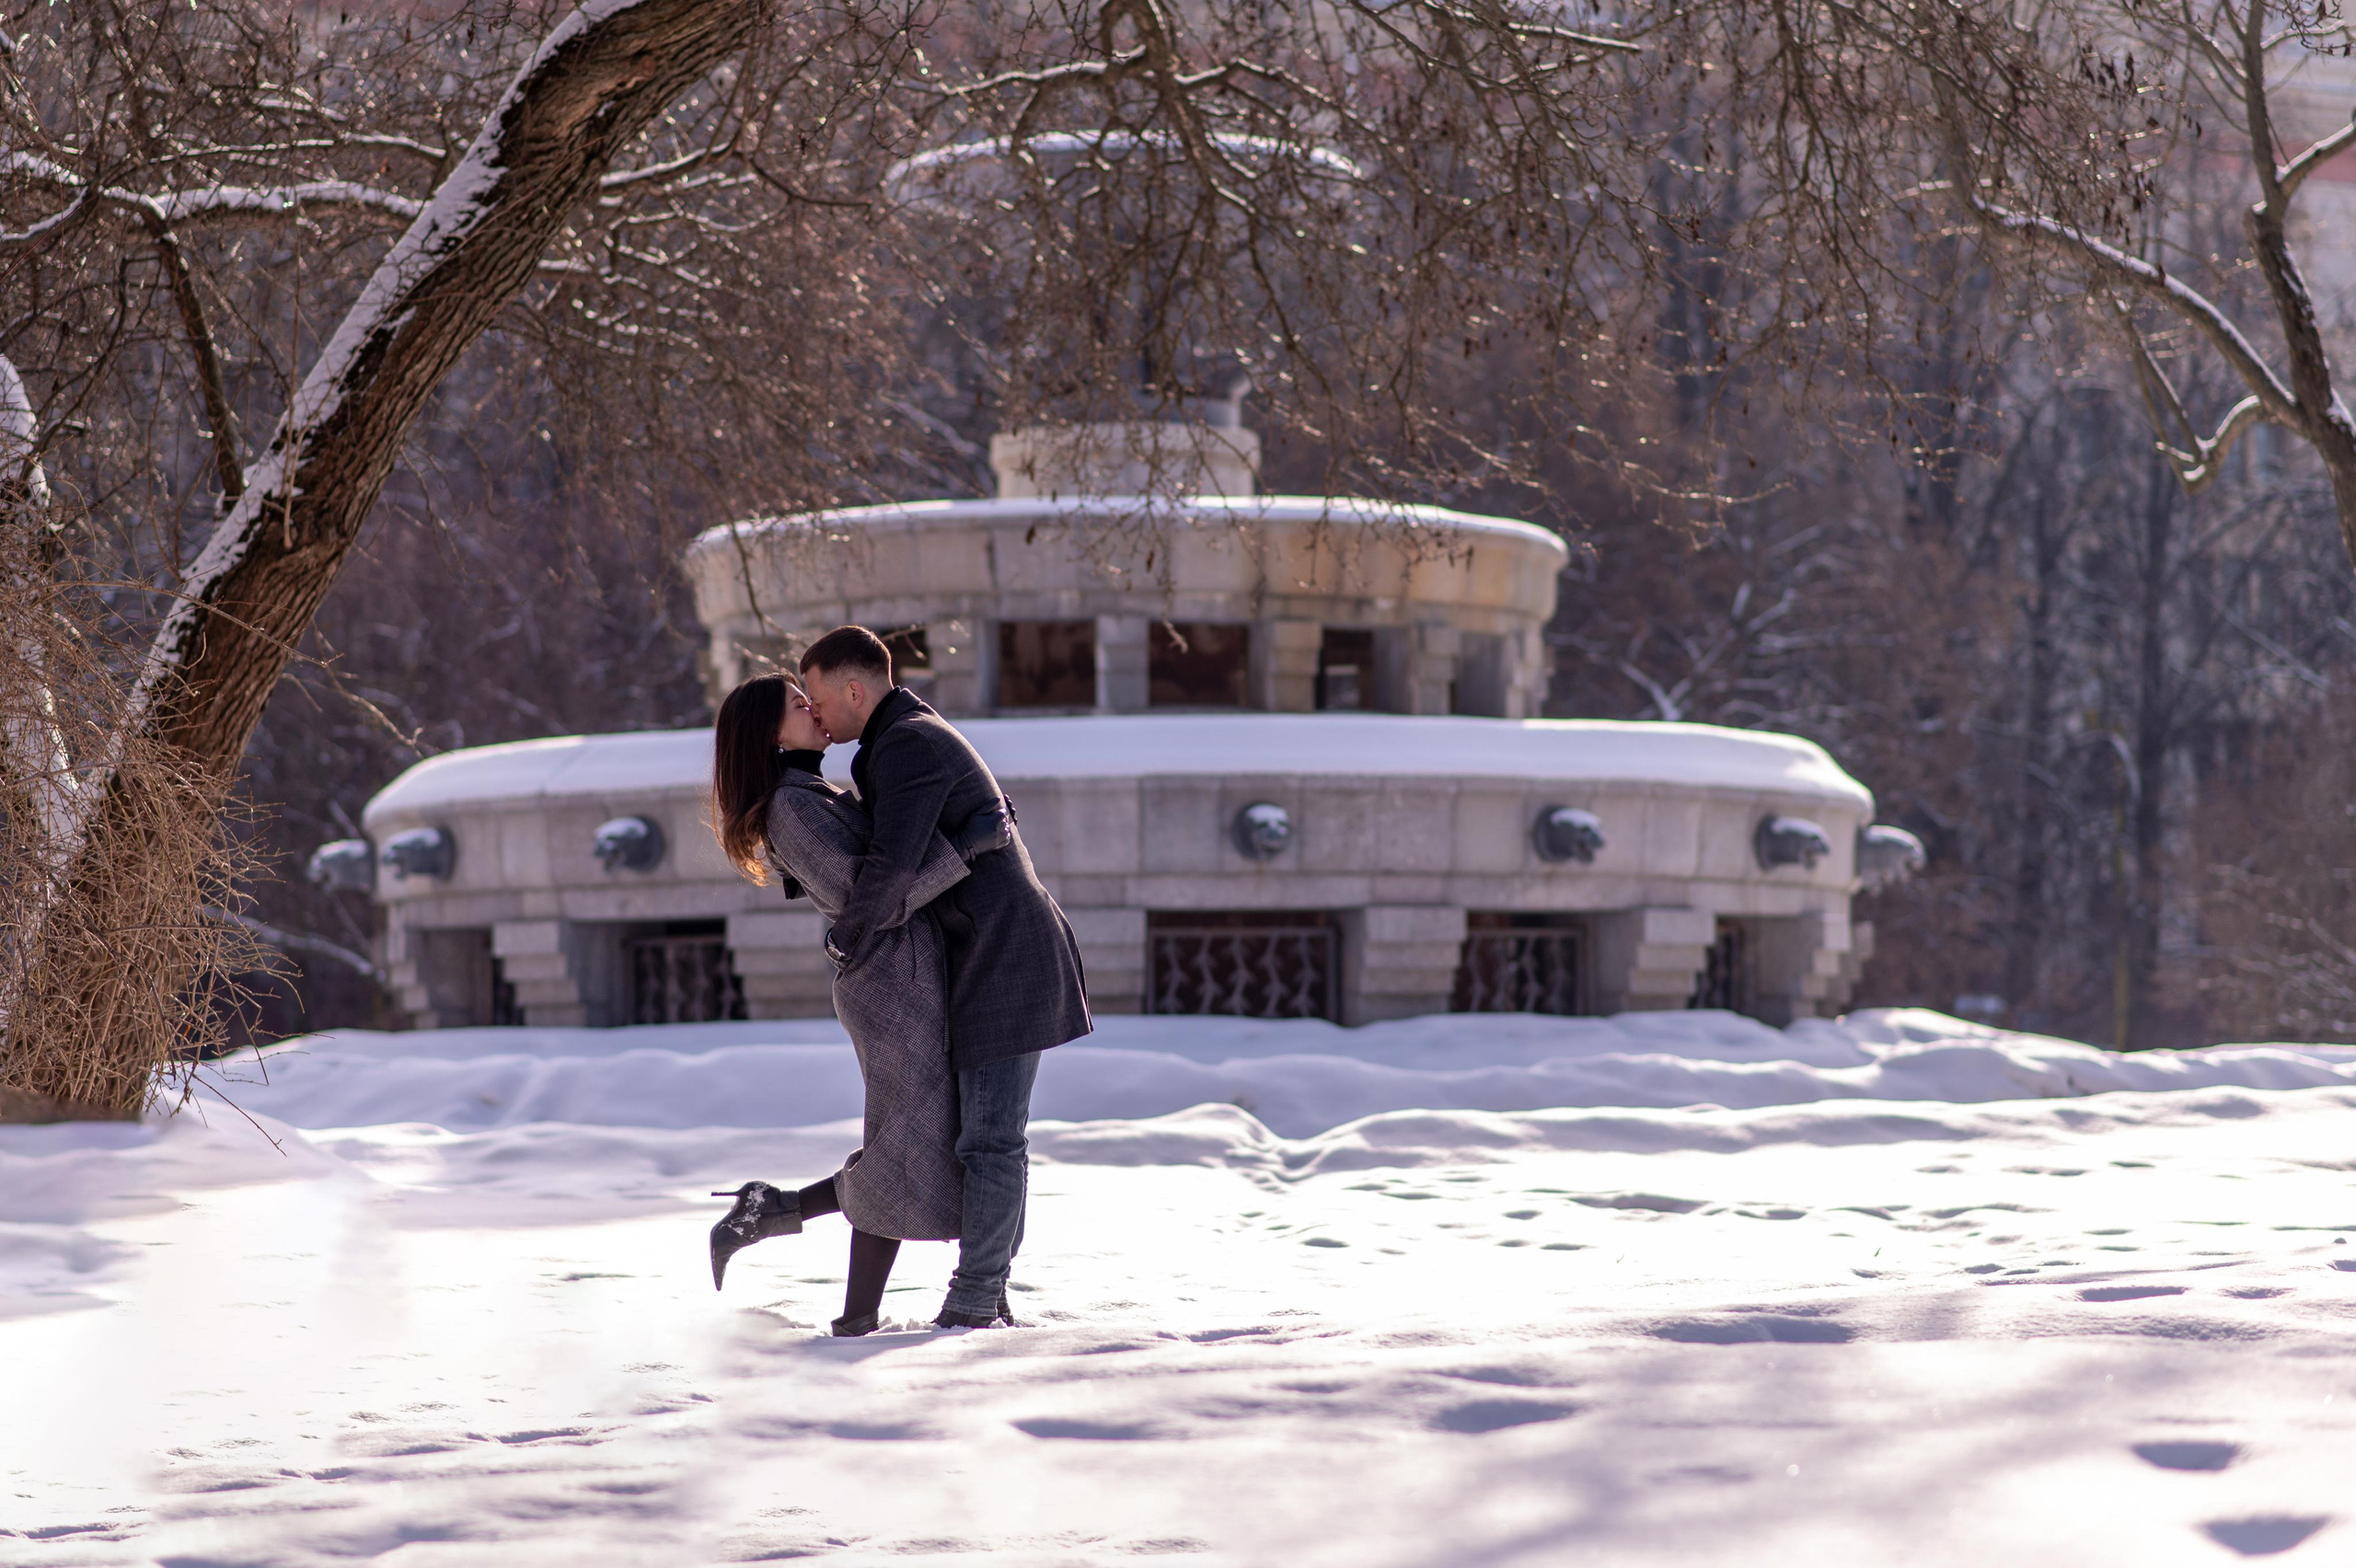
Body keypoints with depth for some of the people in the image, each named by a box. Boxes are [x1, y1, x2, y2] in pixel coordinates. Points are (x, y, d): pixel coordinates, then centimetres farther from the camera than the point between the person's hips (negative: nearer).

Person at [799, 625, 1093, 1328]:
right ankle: (987, 1297, 15)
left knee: (991, 1138, -8)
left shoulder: (906, 745, -14)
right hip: (1002, 955, 11)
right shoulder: (924, 737, 20)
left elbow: (892, 866, -27)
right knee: (991, 1134, 12)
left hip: (1003, 957, -11)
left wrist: (847, 941, -12)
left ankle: (971, 1308, -6)